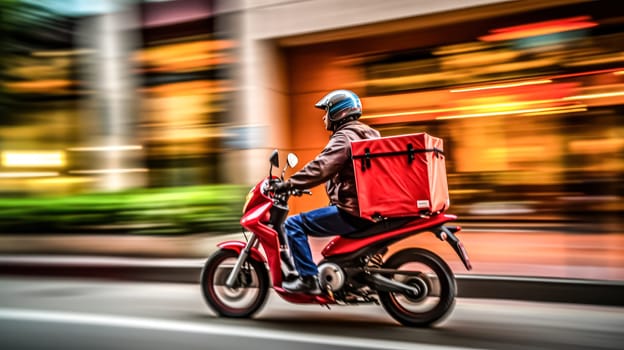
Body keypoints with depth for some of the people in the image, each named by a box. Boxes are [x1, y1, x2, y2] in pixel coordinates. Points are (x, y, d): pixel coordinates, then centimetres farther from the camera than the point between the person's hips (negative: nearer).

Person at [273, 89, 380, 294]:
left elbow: (321, 167, -26)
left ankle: (309, 279, -10)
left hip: (351, 211, -10)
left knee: (294, 224, -9)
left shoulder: (344, 137, -13)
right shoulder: (366, 133, 18)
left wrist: (289, 184, -20)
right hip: (367, 207, 10)